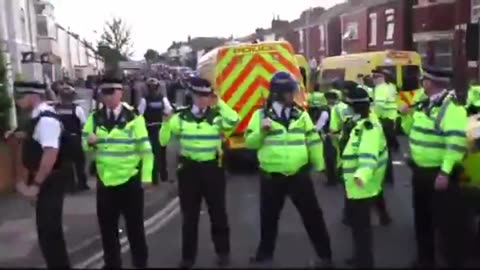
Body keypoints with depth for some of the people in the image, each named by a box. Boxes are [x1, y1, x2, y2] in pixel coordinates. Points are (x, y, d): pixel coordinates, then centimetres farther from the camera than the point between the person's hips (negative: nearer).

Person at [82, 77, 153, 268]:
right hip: (104, 181, 3)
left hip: (130, 181, -3)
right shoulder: (94, 118, 3)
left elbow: (146, 150, -6)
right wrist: (89, 142, -15)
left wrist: (146, 177, -9)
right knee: (106, 226, 13)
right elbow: (86, 147, 8)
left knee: (134, 226, 9)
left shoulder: (134, 118, -7)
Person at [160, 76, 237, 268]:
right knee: (189, 215, 9)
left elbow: (234, 121, -23)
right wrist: (166, 122, -14)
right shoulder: (181, 117, 1)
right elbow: (164, 140, 2)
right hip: (189, 169, 1)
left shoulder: (217, 115, -2)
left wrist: (219, 103, -15)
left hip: (212, 168, -1)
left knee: (217, 212, 10)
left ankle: (223, 252, 27)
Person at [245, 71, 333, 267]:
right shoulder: (261, 115, -1)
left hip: (299, 175, 1)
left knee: (312, 214, 7)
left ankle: (325, 255, 22)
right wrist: (261, 131, -20)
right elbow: (250, 143, -2)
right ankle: (265, 252, 34)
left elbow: (313, 141, 9)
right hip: (271, 177, 0)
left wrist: (319, 166, 8)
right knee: (268, 216, 14)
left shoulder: (301, 114, 5)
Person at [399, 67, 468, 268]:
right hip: (420, 171, 9)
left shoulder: (451, 107, -18)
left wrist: (445, 172, -27)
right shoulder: (424, 105, 10)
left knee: (448, 223, 1)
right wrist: (406, 116, 2)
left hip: (439, 174, -9)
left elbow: (456, 143, -24)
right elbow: (412, 131, 20)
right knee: (422, 219, 20)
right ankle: (425, 260, 37)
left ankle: (455, 263, 17)